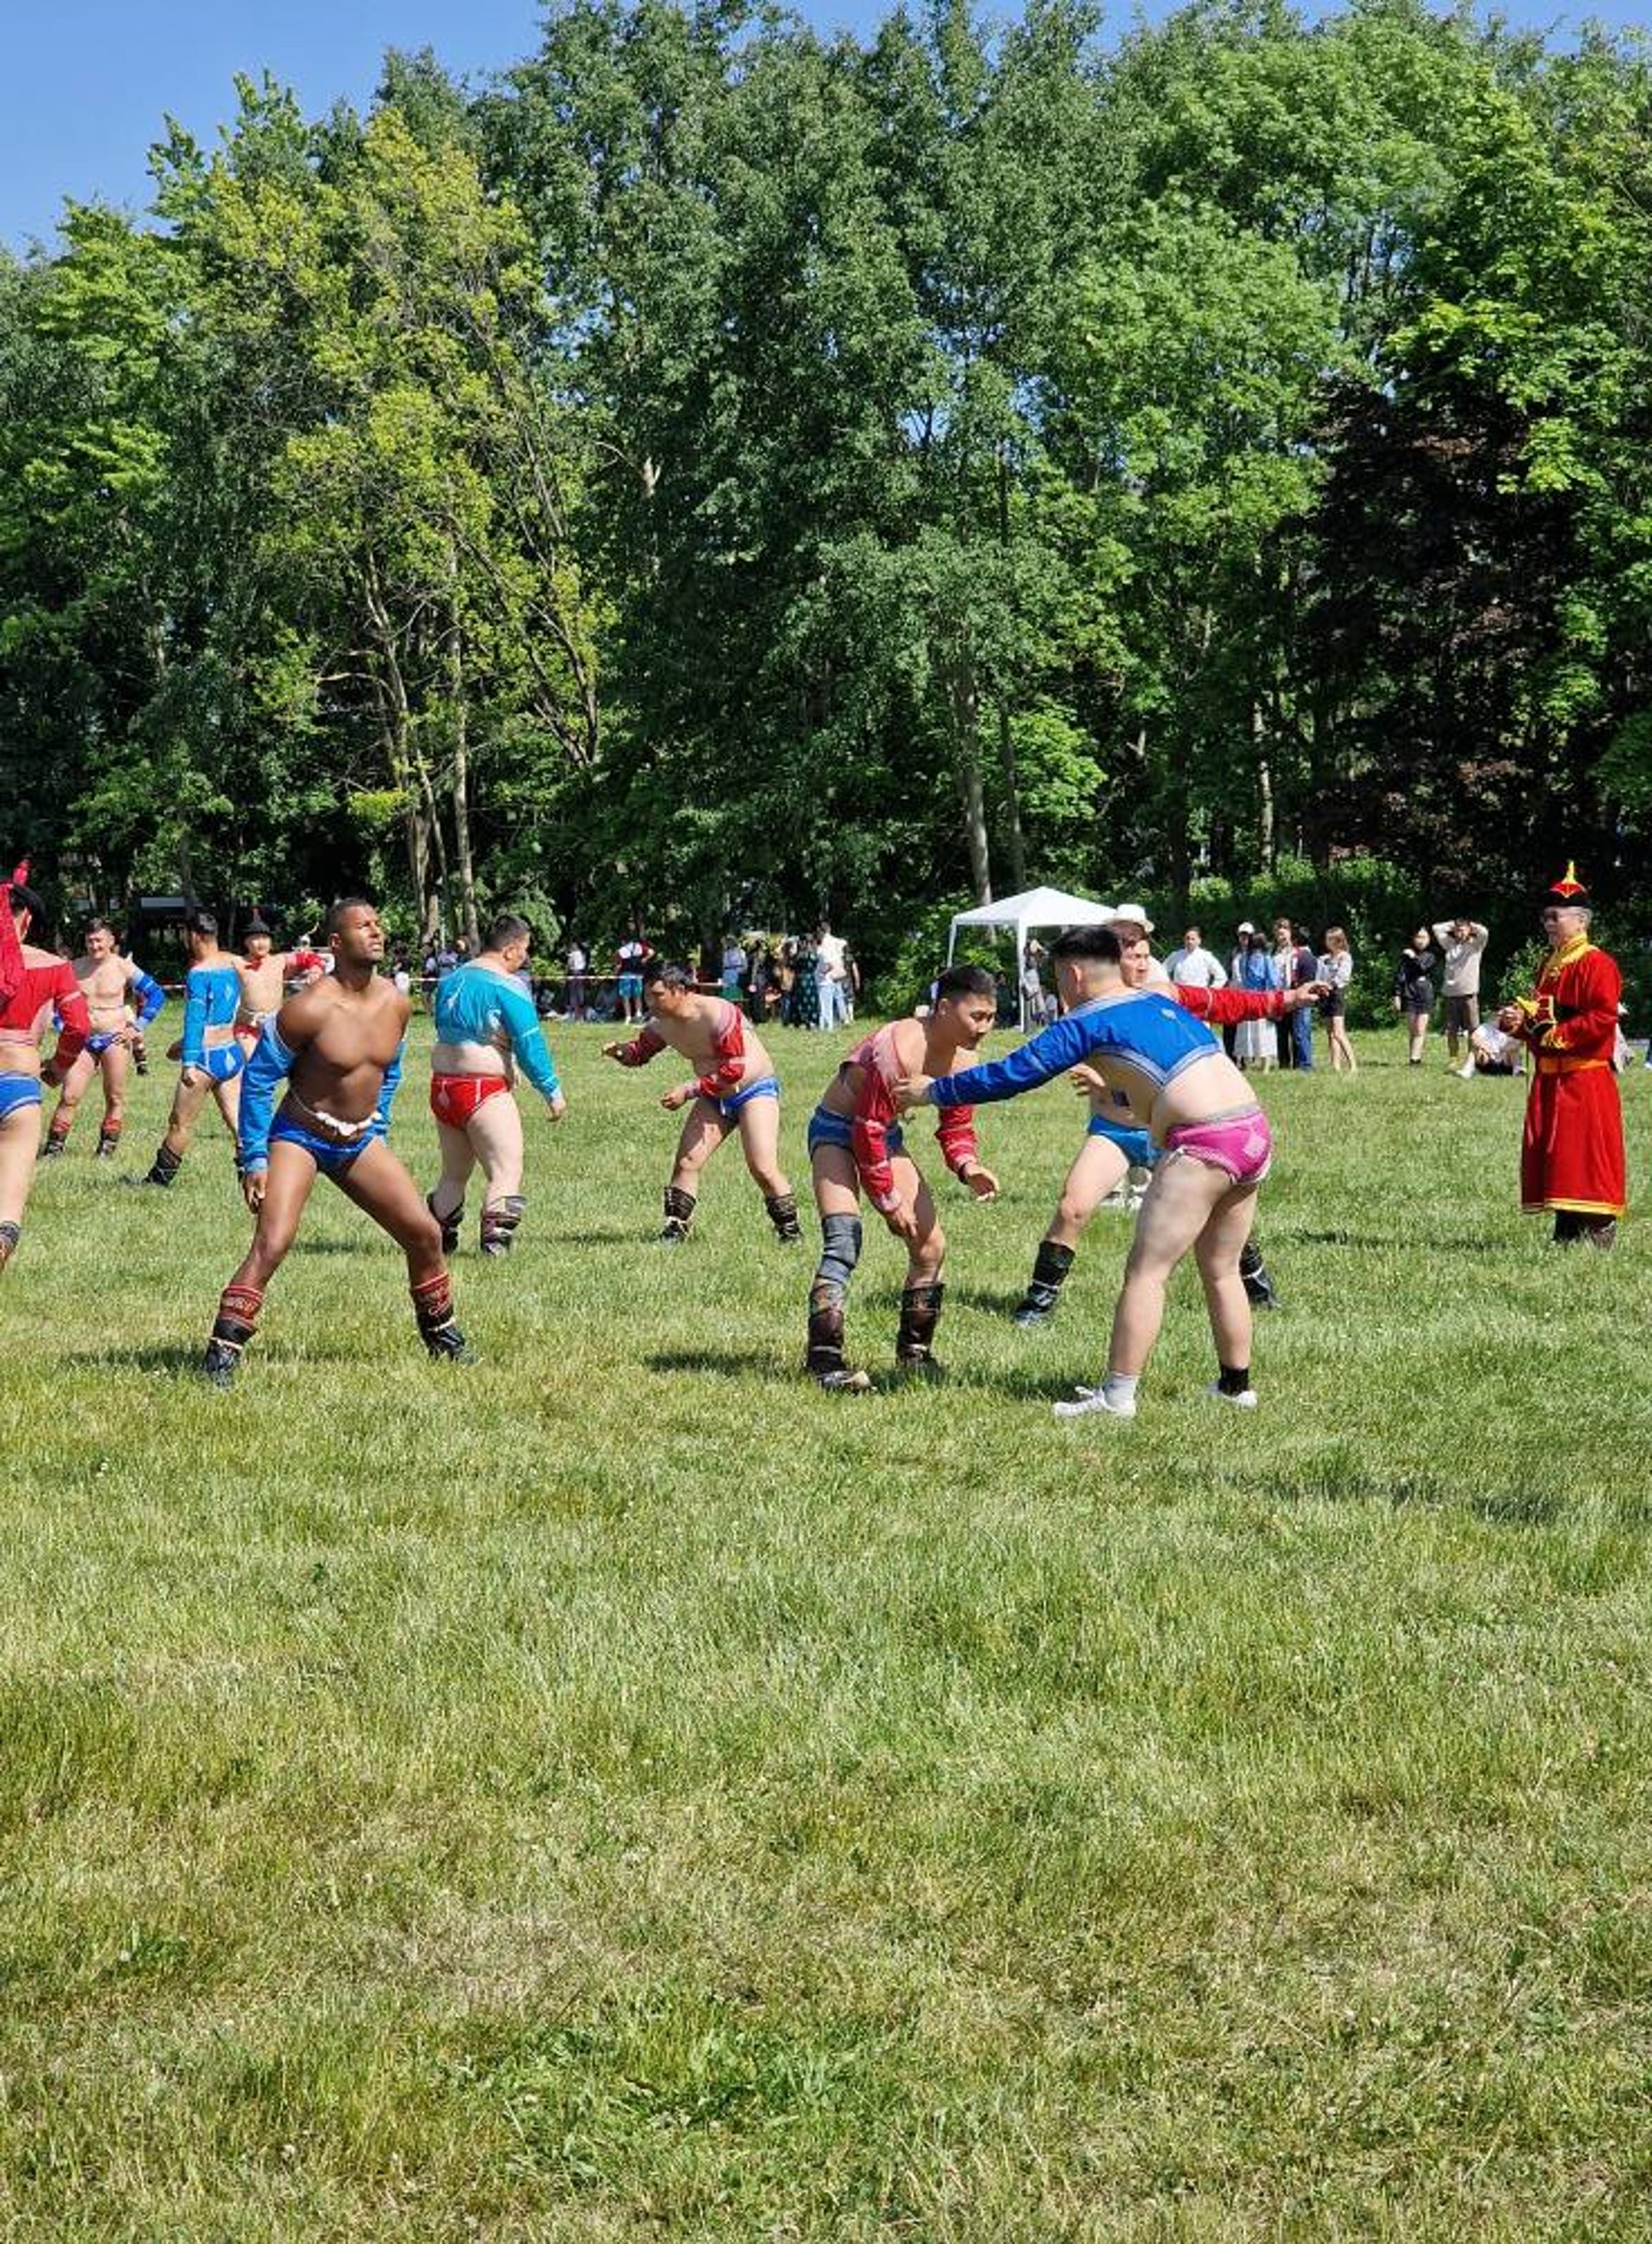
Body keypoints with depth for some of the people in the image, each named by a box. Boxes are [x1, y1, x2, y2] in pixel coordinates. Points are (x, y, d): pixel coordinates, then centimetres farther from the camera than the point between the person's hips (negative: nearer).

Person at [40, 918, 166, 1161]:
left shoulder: (123, 967, -4)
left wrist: (137, 1027, -5)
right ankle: (54, 1146, 2)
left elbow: (157, 995, -2)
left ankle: (108, 1148, 11)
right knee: (69, 1097, -4)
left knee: (115, 1098, 2)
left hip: (114, 1039, -2)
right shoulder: (76, 968, 5)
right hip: (84, 1040, 2)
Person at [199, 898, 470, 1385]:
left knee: (425, 1234, 6)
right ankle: (221, 1353, -16)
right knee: (271, 1243, -22)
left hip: (360, 1141, 6)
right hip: (299, 1139, -6)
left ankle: (442, 1335, 27)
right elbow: (258, 1078, -13)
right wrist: (254, 1160, -13)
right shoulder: (310, 1008, -20)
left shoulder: (395, 1005, -1)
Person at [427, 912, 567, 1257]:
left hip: (441, 1086, 8)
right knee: (506, 1172, -6)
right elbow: (530, 1044, -12)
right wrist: (552, 1092, -6)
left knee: (454, 1174, 19)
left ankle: (440, 1242, 21)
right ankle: (495, 1240, -17)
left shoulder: (450, 981, 13)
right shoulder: (506, 986, -10)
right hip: (483, 1092, -8)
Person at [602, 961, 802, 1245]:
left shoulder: (717, 1014, -27)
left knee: (763, 1168, -15)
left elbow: (735, 1069, -27)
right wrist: (622, 1052, -14)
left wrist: (689, 1091, -27)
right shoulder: (661, 1024, -6)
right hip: (714, 1096, 7)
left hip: (754, 1089, -7)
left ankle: (791, 1232, 0)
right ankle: (675, 1230, 8)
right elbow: (641, 1051, 11)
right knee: (686, 1162, -3)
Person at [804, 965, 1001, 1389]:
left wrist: (967, 1166, -15)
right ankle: (824, 1360, -26)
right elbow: (868, 1128, -26)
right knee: (843, 1242, -25)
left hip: (885, 1136, 8)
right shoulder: (900, 1049, -32)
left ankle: (915, 1352, 18)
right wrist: (889, 1198, -19)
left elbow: (956, 1124, 7)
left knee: (931, 1245, 4)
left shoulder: (963, 1058, -6)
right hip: (837, 1130, -8)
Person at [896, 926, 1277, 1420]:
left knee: (1145, 1271, -4)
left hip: (1204, 1145, -8)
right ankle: (1236, 1387, 25)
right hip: (1254, 1133, 8)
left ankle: (1117, 1395, -7)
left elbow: (1013, 1074, 0)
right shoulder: (1160, 1001, 22)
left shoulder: (1087, 1023, -1)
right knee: (1220, 1270, 19)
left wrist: (933, 1091, 10)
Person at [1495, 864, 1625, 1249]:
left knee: (1586, 1160, -8)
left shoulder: (1597, 965, -10)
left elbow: (1603, 1019, -20)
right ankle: (1566, 1234, 15)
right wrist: (1517, 1021, 3)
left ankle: (1599, 1233, -4)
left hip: (1584, 1081, -9)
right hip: (1548, 1079, 9)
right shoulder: (1549, 965, 17)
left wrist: (1556, 1035, -19)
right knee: (1550, 1157, 9)